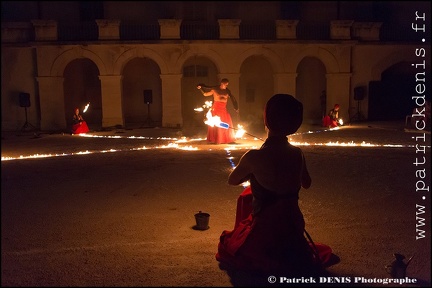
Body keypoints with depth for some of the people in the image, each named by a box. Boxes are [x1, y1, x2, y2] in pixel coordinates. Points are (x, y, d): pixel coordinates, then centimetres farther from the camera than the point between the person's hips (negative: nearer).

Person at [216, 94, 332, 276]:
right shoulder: (298, 154, -8)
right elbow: (306, 184, 13)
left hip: (265, 231, -3)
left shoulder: (254, 156, -23)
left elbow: (232, 181, -2)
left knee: (226, 245, 32)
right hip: (293, 227, 4)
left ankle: (267, 262, 20)